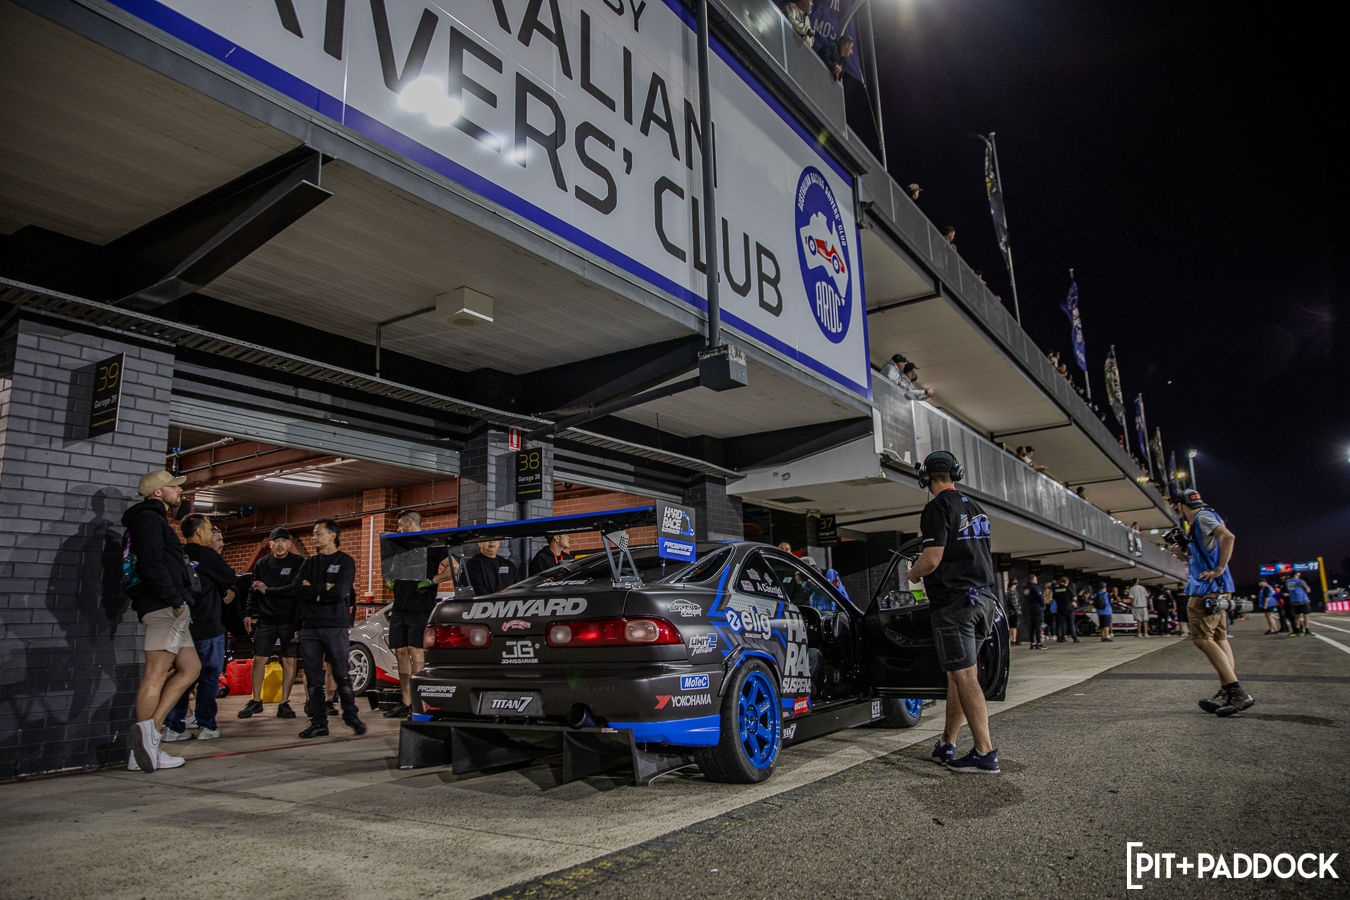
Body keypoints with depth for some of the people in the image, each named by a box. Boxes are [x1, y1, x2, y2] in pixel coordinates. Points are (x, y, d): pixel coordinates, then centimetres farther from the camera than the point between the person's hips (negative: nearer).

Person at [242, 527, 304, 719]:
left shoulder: (298, 562, -4)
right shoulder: (262, 563, 10)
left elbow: (296, 589, -15)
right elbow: (253, 590, 17)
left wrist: (268, 590, -11)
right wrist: (248, 613, 9)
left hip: (290, 620, -3)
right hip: (266, 619, 3)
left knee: (289, 661, 0)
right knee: (259, 660, 2)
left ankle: (284, 703, 9)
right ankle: (256, 701, 16)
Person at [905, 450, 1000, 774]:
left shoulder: (938, 507, -11)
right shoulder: (975, 508, 16)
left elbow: (932, 559, -18)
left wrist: (912, 574, 1)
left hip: (953, 600, -8)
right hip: (983, 597, 8)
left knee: (964, 677, -6)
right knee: (958, 675, 12)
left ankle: (985, 752, -6)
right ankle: (946, 744, 18)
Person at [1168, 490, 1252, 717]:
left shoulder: (1203, 516, -7)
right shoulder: (1196, 524, 22)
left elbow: (1228, 537, -25)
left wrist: (1219, 569, -25)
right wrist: (1183, 555, 14)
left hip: (1207, 588, -11)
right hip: (1212, 589, 11)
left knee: (1203, 638, -14)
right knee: (1219, 639, 8)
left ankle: (1237, 692, -18)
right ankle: (1226, 693, 9)